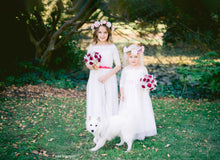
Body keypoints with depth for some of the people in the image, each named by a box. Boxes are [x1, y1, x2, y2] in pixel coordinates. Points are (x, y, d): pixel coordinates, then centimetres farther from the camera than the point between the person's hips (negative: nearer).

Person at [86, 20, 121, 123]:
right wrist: (92, 67, -10)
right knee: (95, 102, -1)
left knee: (108, 104, -2)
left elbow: (118, 65, -1)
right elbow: (87, 64, 14)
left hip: (109, 79, -2)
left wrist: (107, 76, -13)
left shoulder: (112, 47, 0)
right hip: (95, 79, 2)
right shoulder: (92, 47, 7)